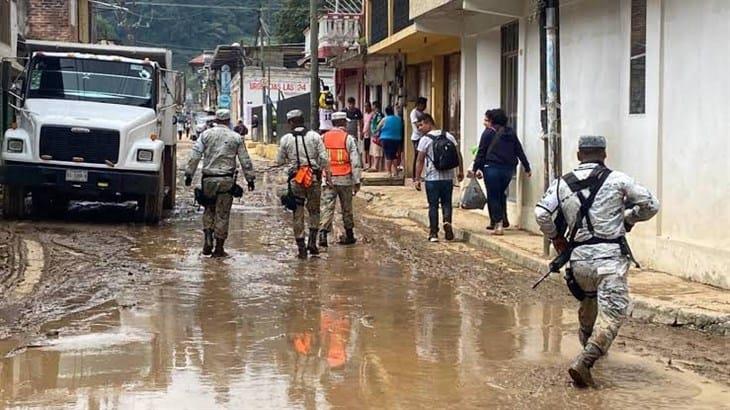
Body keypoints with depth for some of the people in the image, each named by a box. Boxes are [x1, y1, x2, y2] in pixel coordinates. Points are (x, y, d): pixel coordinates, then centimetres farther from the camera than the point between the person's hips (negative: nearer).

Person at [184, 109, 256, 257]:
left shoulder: (206, 134, 4)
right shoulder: (236, 137, 4)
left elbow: (195, 156, -2)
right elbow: (245, 161, 6)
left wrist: (189, 174, 3)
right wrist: (250, 178, 14)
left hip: (208, 179, 1)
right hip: (226, 180, -1)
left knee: (209, 210, 18)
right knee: (222, 214, 3)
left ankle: (208, 238, 1)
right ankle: (219, 248, 7)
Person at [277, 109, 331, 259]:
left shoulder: (285, 139, -1)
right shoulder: (314, 136, 0)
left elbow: (280, 161, 6)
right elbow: (324, 158, -5)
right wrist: (328, 175, 3)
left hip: (295, 179, 0)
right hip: (314, 177, 1)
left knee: (297, 214, 5)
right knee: (314, 211, 14)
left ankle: (301, 248, 5)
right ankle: (312, 242, 2)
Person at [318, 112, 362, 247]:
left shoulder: (323, 138, 4)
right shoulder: (349, 138, -3)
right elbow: (355, 162, -6)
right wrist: (357, 181, -3)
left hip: (328, 179, 1)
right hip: (345, 179, -1)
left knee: (327, 207, -2)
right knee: (347, 208, 12)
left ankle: (323, 233, -18)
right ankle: (349, 235, 22)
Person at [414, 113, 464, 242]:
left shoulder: (425, 139, -7)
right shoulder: (448, 136, 6)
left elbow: (420, 161, -9)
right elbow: (458, 155, 6)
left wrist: (417, 179, -5)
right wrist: (460, 171, 16)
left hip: (432, 178, -3)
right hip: (448, 177, 3)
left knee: (433, 205, 5)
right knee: (446, 202, 15)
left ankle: (433, 233, 6)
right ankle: (447, 221, -11)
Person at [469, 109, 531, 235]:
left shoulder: (488, 133, -3)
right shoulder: (511, 133, 13)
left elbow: (481, 152, -4)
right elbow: (520, 151, 14)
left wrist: (476, 168, 0)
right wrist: (527, 168, 18)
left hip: (492, 168, -5)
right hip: (509, 168, 5)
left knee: (493, 196, 0)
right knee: (501, 194, 19)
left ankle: (498, 223, -10)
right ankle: (502, 220, 20)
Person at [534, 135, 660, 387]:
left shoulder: (562, 184, 7)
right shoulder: (617, 180, 1)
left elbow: (542, 214, -2)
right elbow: (651, 205, 3)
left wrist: (555, 238, 15)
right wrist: (628, 218, 21)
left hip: (579, 258, 4)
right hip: (610, 256, -4)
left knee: (588, 304, 29)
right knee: (612, 313, -7)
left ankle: (589, 346, 47)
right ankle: (584, 361, -23)